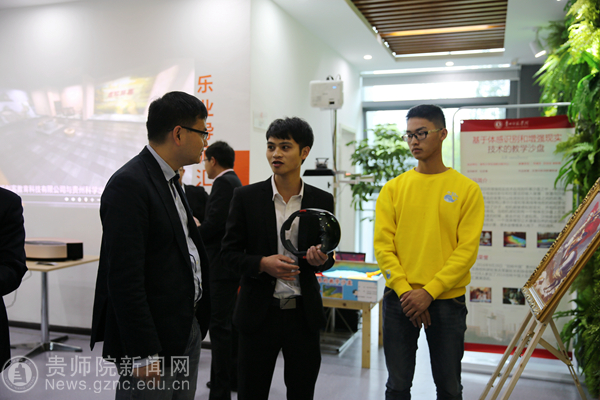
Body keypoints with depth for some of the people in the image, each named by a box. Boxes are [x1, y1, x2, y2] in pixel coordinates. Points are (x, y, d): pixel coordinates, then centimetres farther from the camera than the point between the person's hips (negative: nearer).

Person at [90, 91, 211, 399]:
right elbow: (124, 278, -22)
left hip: (188, 331, 9)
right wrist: (143, 355, -21)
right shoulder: (128, 184, -18)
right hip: (152, 339, -9)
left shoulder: (169, 180, 11)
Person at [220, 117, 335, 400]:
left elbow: (326, 257, 9)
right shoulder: (246, 197, -4)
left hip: (303, 313, 2)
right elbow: (228, 252, -1)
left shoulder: (322, 201, 1)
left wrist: (321, 259, -15)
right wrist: (262, 263, -19)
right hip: (259, 312, -1)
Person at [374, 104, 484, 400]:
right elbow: (383, 245, -1)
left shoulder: (467, 189, -1)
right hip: (399, 299, 1)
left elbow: (467, 249, -7)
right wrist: (405, 291, -12)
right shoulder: (393, 189, 4)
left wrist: (429, 292, -14)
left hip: (447, 301, -1)